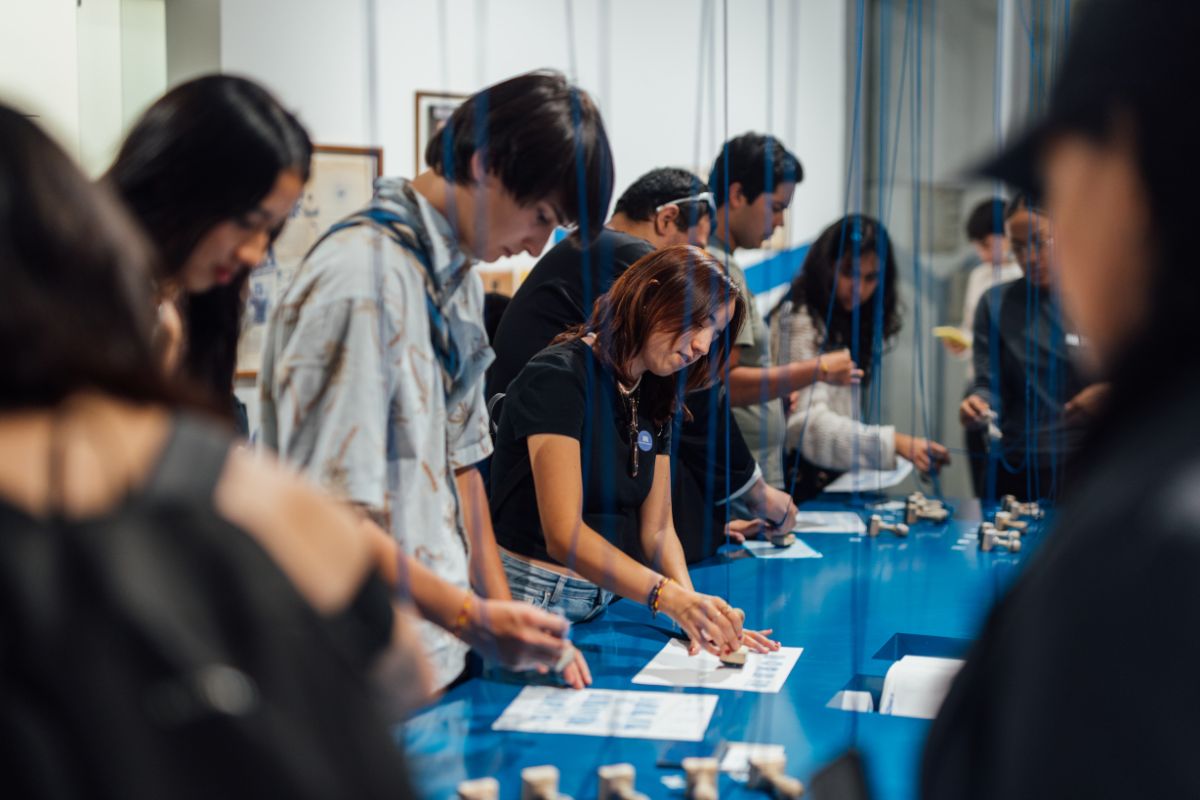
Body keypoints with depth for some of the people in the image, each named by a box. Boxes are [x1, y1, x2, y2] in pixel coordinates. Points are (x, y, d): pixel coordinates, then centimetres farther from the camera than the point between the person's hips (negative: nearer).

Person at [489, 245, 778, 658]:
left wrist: (695, 610, -12)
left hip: (601, 605, 6)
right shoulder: (557, 377, -14)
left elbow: (657, 528, 6)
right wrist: (672, 598, -32)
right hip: (533, 599, -6)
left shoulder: (653, 402, 11)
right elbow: (563, 534, -22)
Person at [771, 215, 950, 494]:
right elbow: (808, 422, -23)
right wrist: (896, 443, -32)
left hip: (834, 477, 8)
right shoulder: (798, 321, -12)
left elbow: (842, 413, 12)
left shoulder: (848, 320, 16)